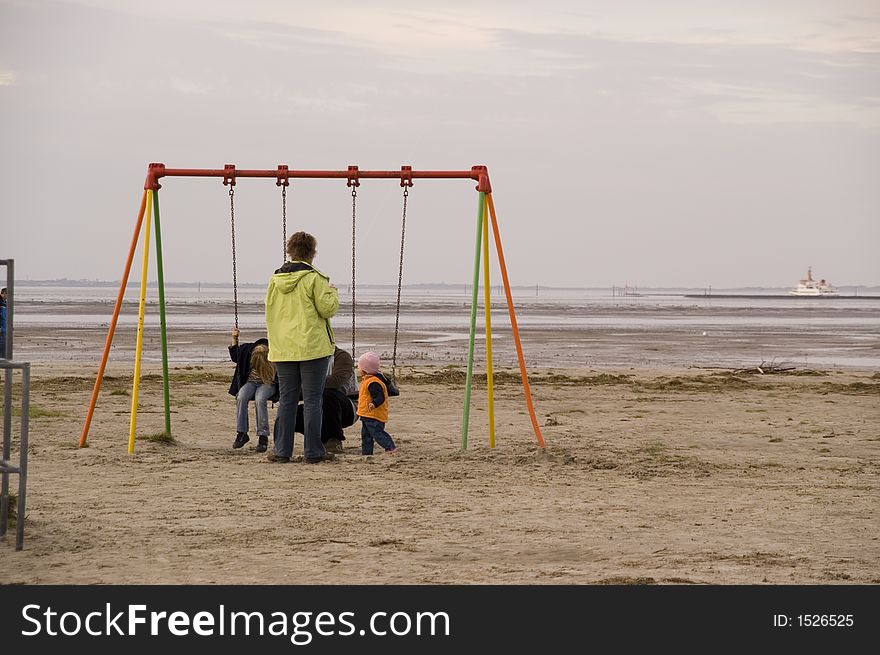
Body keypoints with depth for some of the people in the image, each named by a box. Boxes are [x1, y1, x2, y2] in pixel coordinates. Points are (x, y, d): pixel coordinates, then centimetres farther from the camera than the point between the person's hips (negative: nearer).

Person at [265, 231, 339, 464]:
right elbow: (328, 309, -10)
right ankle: (313, 451, 1)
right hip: (312, 348, -5)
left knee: (286, 400, 10)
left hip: (283, 348, 5)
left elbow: (270, 311, 14)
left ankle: (282, 450, 9)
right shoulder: (314, 278, -10)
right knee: (312, 400, 0)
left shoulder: (275, 279, 7)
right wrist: (333, 292, 8)